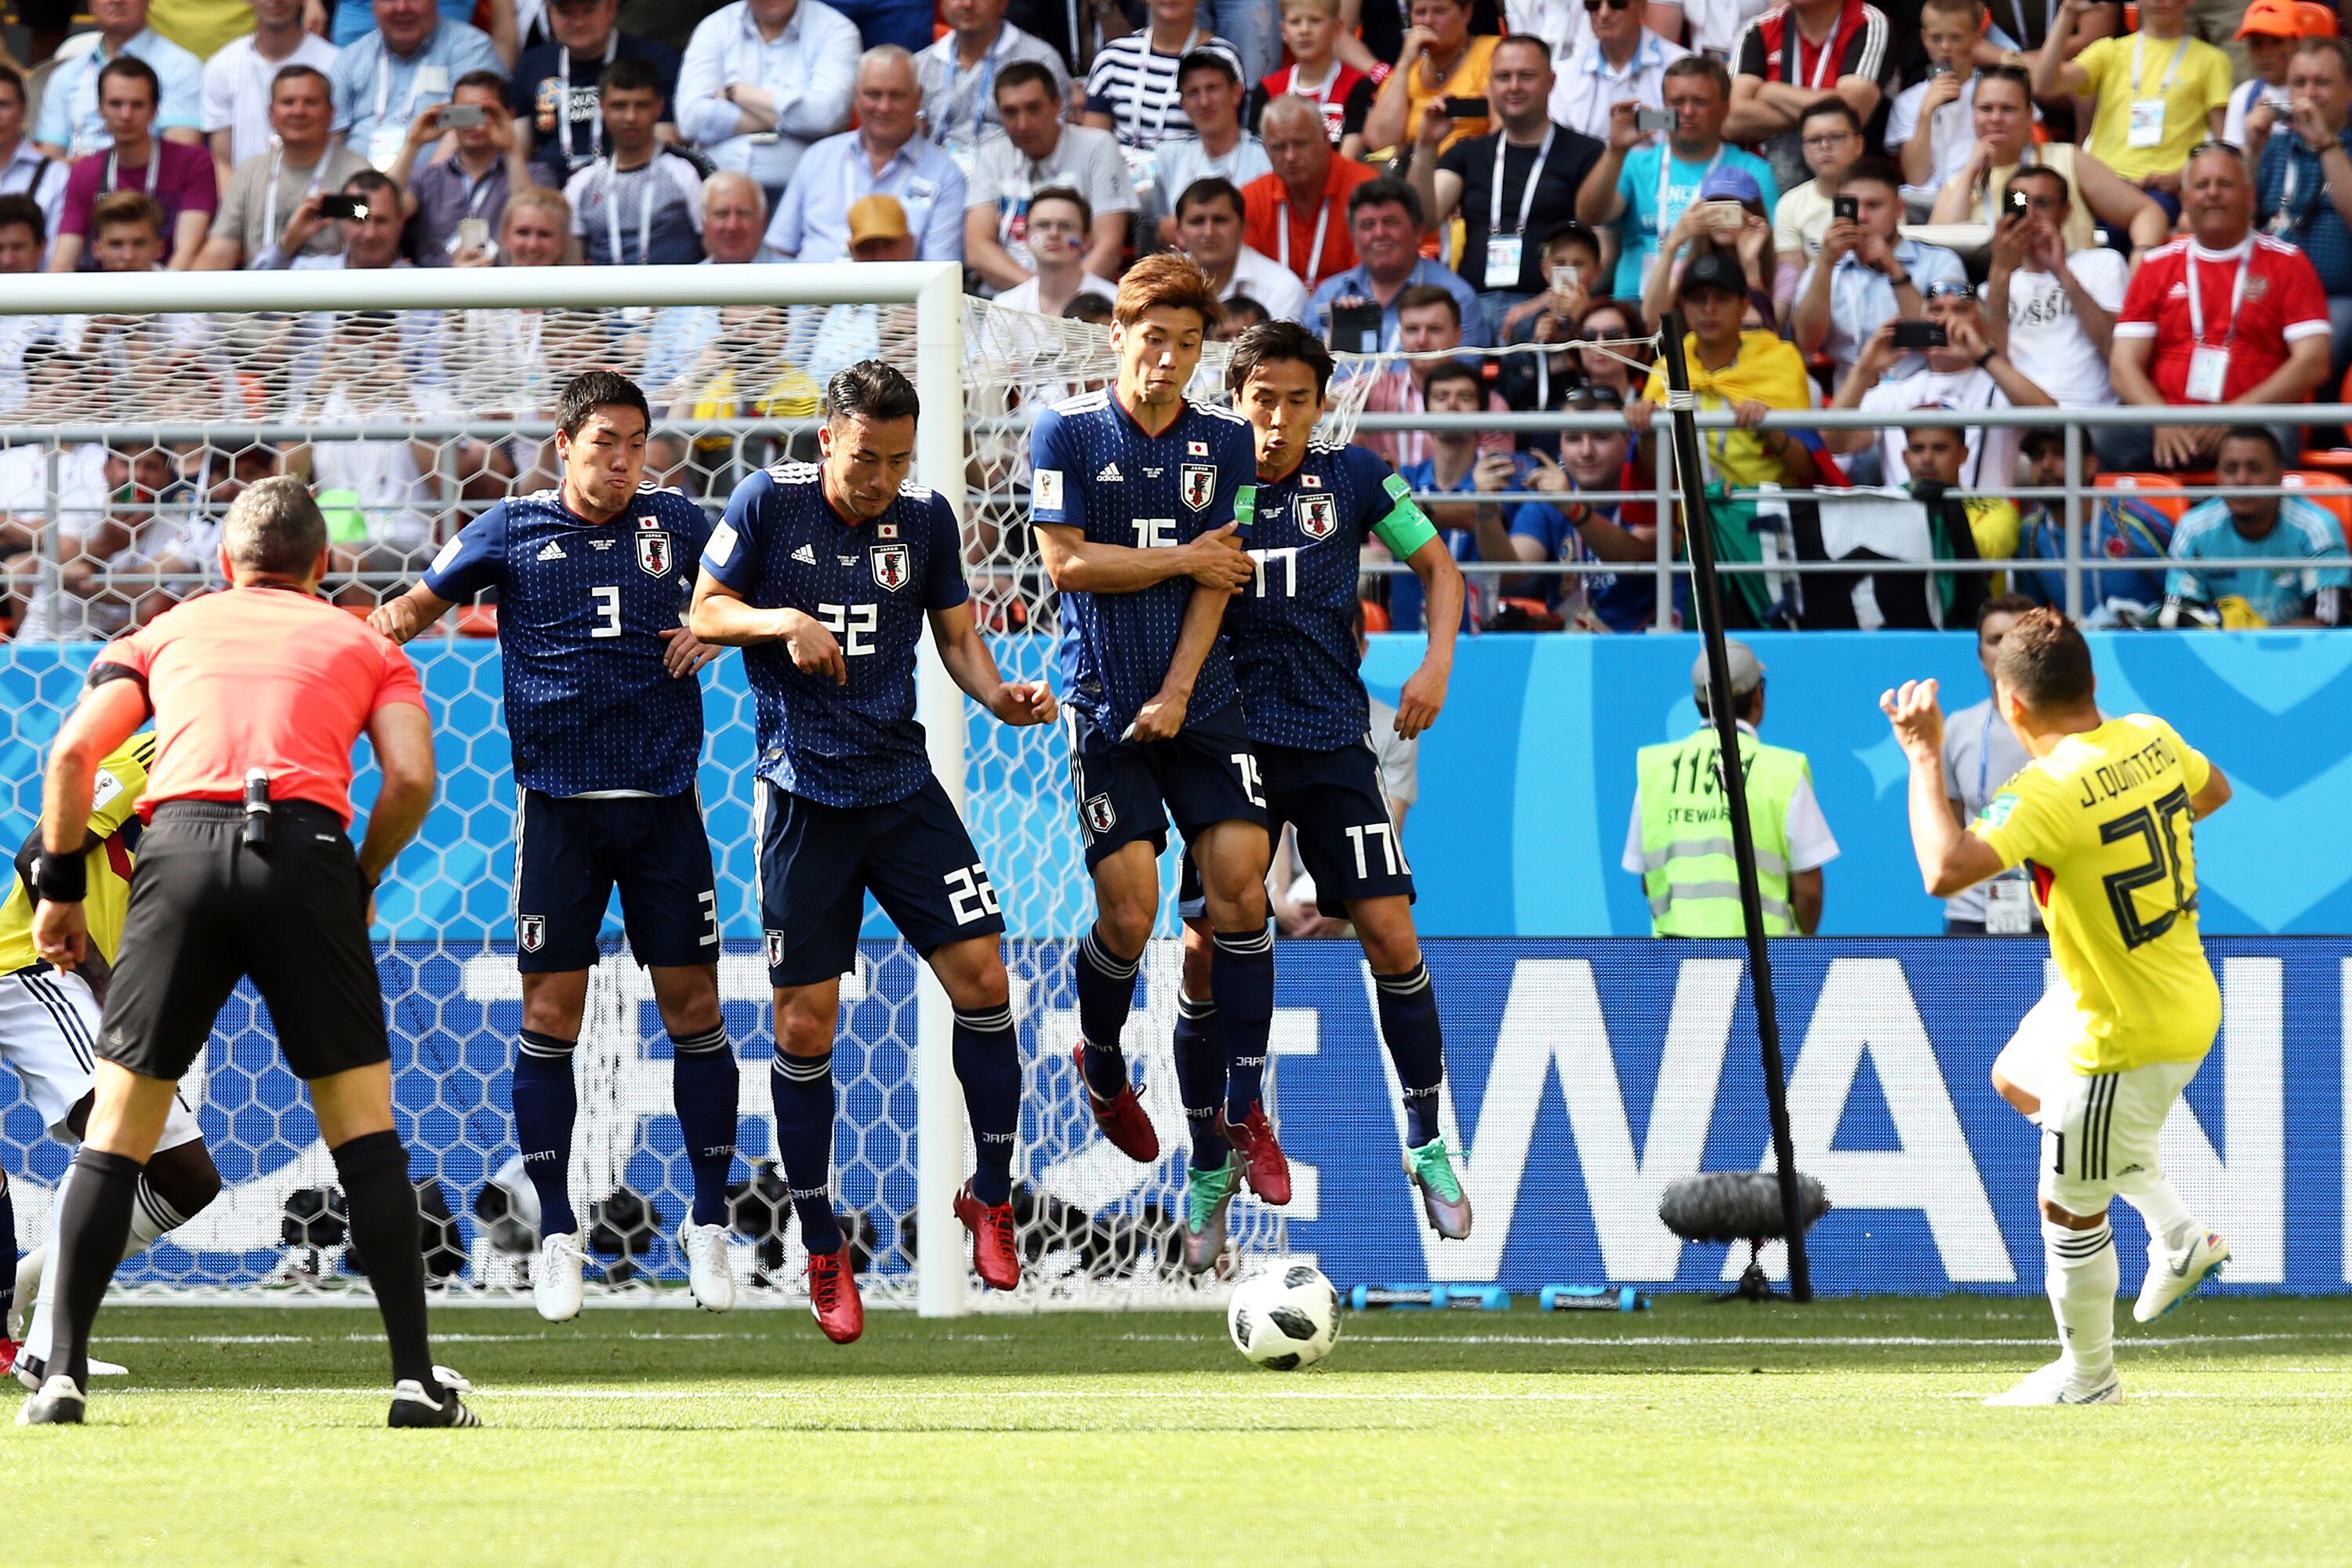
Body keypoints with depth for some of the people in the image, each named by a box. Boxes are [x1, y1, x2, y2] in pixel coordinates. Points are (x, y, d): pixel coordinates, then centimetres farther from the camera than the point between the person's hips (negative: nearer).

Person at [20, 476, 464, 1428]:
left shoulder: (167, 632, 25)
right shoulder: (363, 645, 23)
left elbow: (73, 752, 11)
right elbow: (411, 778, 6)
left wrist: (60, 887, 17)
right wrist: (363, 882, 20)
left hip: (180, 848, 1)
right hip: (306, 847, -1)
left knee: (118, 1125, 8)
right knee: (361, 1119, 8)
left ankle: (62, 1375, 2)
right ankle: (417, 1377, 4)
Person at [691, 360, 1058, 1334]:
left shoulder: (925, 518, 2)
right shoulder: (769, 503, -7)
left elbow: (958, 636, 10)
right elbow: (705, 610, 0)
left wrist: (998, 695, -10)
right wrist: (784, 621, -19)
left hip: (904, 786, 3)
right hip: (803, 800, -3)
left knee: (981, 976, -9)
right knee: (804, 1026, -2)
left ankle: (990, 1198, 9)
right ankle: (822, 1253, 11)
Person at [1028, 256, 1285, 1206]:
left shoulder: (1225, 441, 6)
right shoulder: (1068, 433, -1)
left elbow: (1219, 576, 1)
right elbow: (1065, 561, -7)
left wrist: (1177, 694, -9)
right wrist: (1183, 559, -5)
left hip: (1202, 702, 2)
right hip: (1104, 705, -2)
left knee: (1241, 887, -8)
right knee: (1129, 911, -7)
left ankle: (1243, 1111, 2)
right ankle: (1101, 1065, 24)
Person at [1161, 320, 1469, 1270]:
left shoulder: (1352, 478, 1)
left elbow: (1435, 563, 12)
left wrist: (1437, 665, -2)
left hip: (1333, 742, 0)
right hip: (1234, 745, 0)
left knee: (1390, 936, -9)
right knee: (1206, 951, -4)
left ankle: (1427, 1145, 6)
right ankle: (1210, 1166, 13)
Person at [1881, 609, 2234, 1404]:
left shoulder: (2052, 792, -31)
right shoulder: (2152, 737, -6)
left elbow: (1945, 870, -42)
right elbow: (2212, 790, 17)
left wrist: (1925, 756, -31)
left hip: (2128, 1040, -9)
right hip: (2188, 1000, 9)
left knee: (2068, 1207, 11)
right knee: (2017, 1077, 32)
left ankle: (2087, 1375, 31)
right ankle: (2177, 1234, 32)